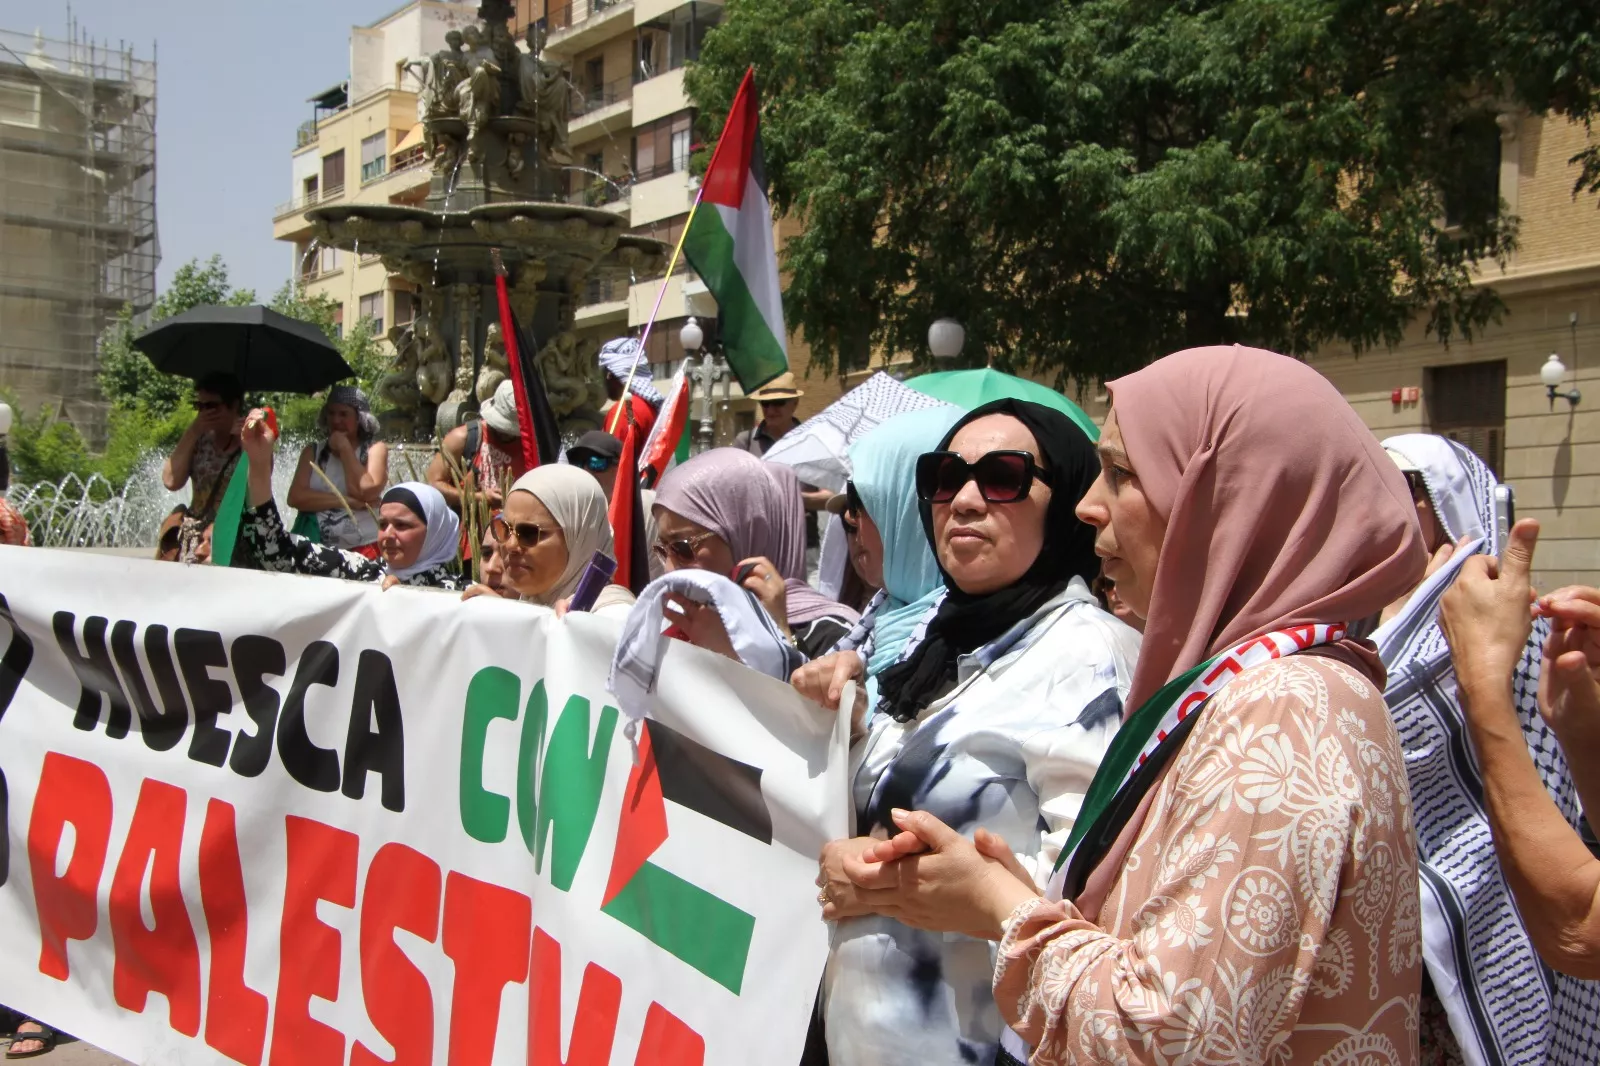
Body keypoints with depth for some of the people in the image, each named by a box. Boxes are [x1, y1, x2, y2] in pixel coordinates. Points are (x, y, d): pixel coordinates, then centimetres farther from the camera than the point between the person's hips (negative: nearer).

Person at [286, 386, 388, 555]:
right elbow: (295, 497, -3)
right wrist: (345, 501, -12)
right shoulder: (312, 452, 11)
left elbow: (365, 494, -11)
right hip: (319, 549, 2)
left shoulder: (375, 449, 4)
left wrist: (344, 448, -4)